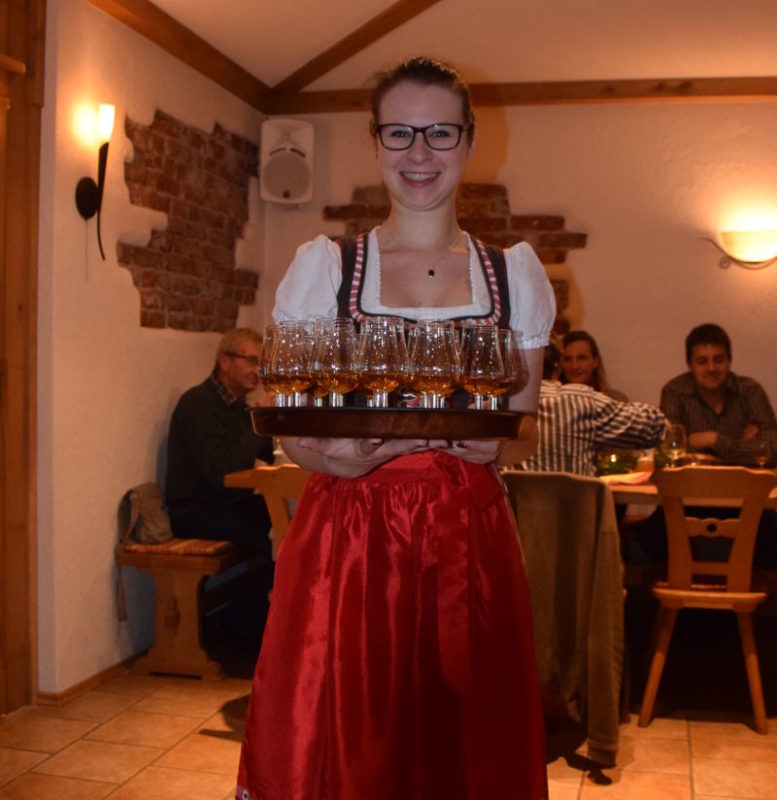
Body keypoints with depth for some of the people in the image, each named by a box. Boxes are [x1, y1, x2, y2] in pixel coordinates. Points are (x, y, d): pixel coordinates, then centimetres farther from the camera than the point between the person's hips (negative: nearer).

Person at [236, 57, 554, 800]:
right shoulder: (322, 265, 3)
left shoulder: (515, 271, 9)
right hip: (347, 537, -1)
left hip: (470, 541, 2)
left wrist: (497, 446, -10)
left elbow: (527, 424, 12)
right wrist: (334, 455, -17)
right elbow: (287, 426, 4)